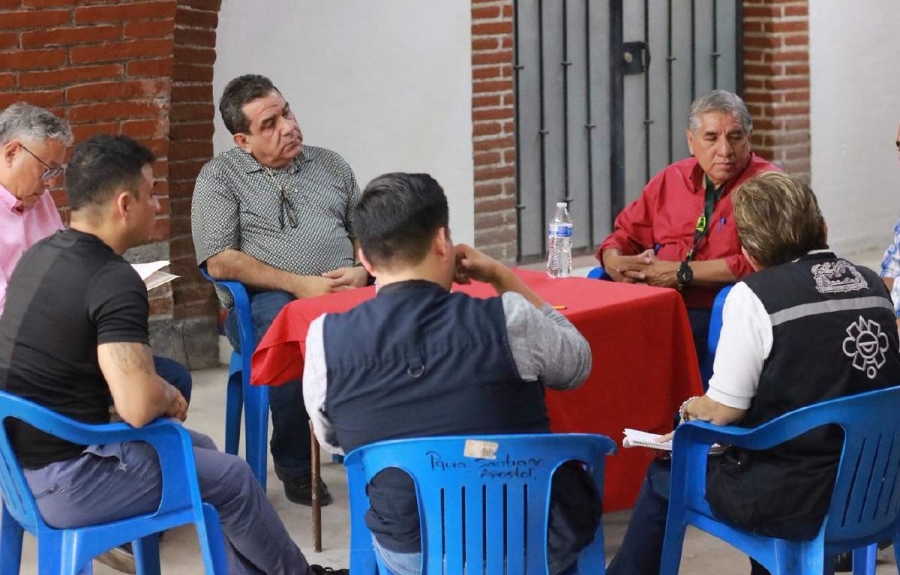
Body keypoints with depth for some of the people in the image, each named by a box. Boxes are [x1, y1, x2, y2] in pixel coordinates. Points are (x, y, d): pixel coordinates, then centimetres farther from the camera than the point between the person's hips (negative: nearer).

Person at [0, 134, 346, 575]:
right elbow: (138, 406, -32)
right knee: (233, 478, 8)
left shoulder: (40, 255, 6)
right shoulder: (112, 280, -22)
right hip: (62, 482, -9)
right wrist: (168, 397, -7)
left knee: (198, 448, 24)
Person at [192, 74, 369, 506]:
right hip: (263, 303, -3)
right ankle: (294, 465, -24)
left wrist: (363, 272, -4)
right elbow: (219, 261, -6)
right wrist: (297, 284, -15)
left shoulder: (330, 165, 19)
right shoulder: (220, 176, 6)